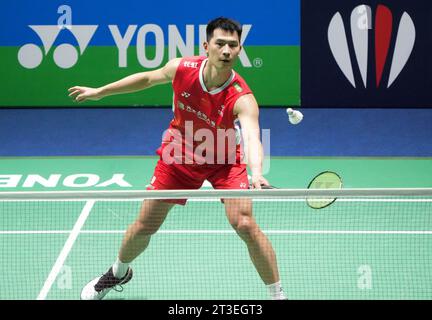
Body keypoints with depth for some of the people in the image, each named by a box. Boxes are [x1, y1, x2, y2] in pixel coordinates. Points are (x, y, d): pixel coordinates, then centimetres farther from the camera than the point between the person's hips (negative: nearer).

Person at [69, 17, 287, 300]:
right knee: (144, 226, 8)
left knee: (245, 224, -21)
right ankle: (119, 272, 41)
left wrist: (256, 173, -71)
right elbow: (149, 78, 0)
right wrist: (99, 92, 9)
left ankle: (278, 295, -4)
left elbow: (252, 138, -49)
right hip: (179, 155, 3)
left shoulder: (242, 98, -33)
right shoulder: (182, 69, -22)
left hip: (223, 160, -3)